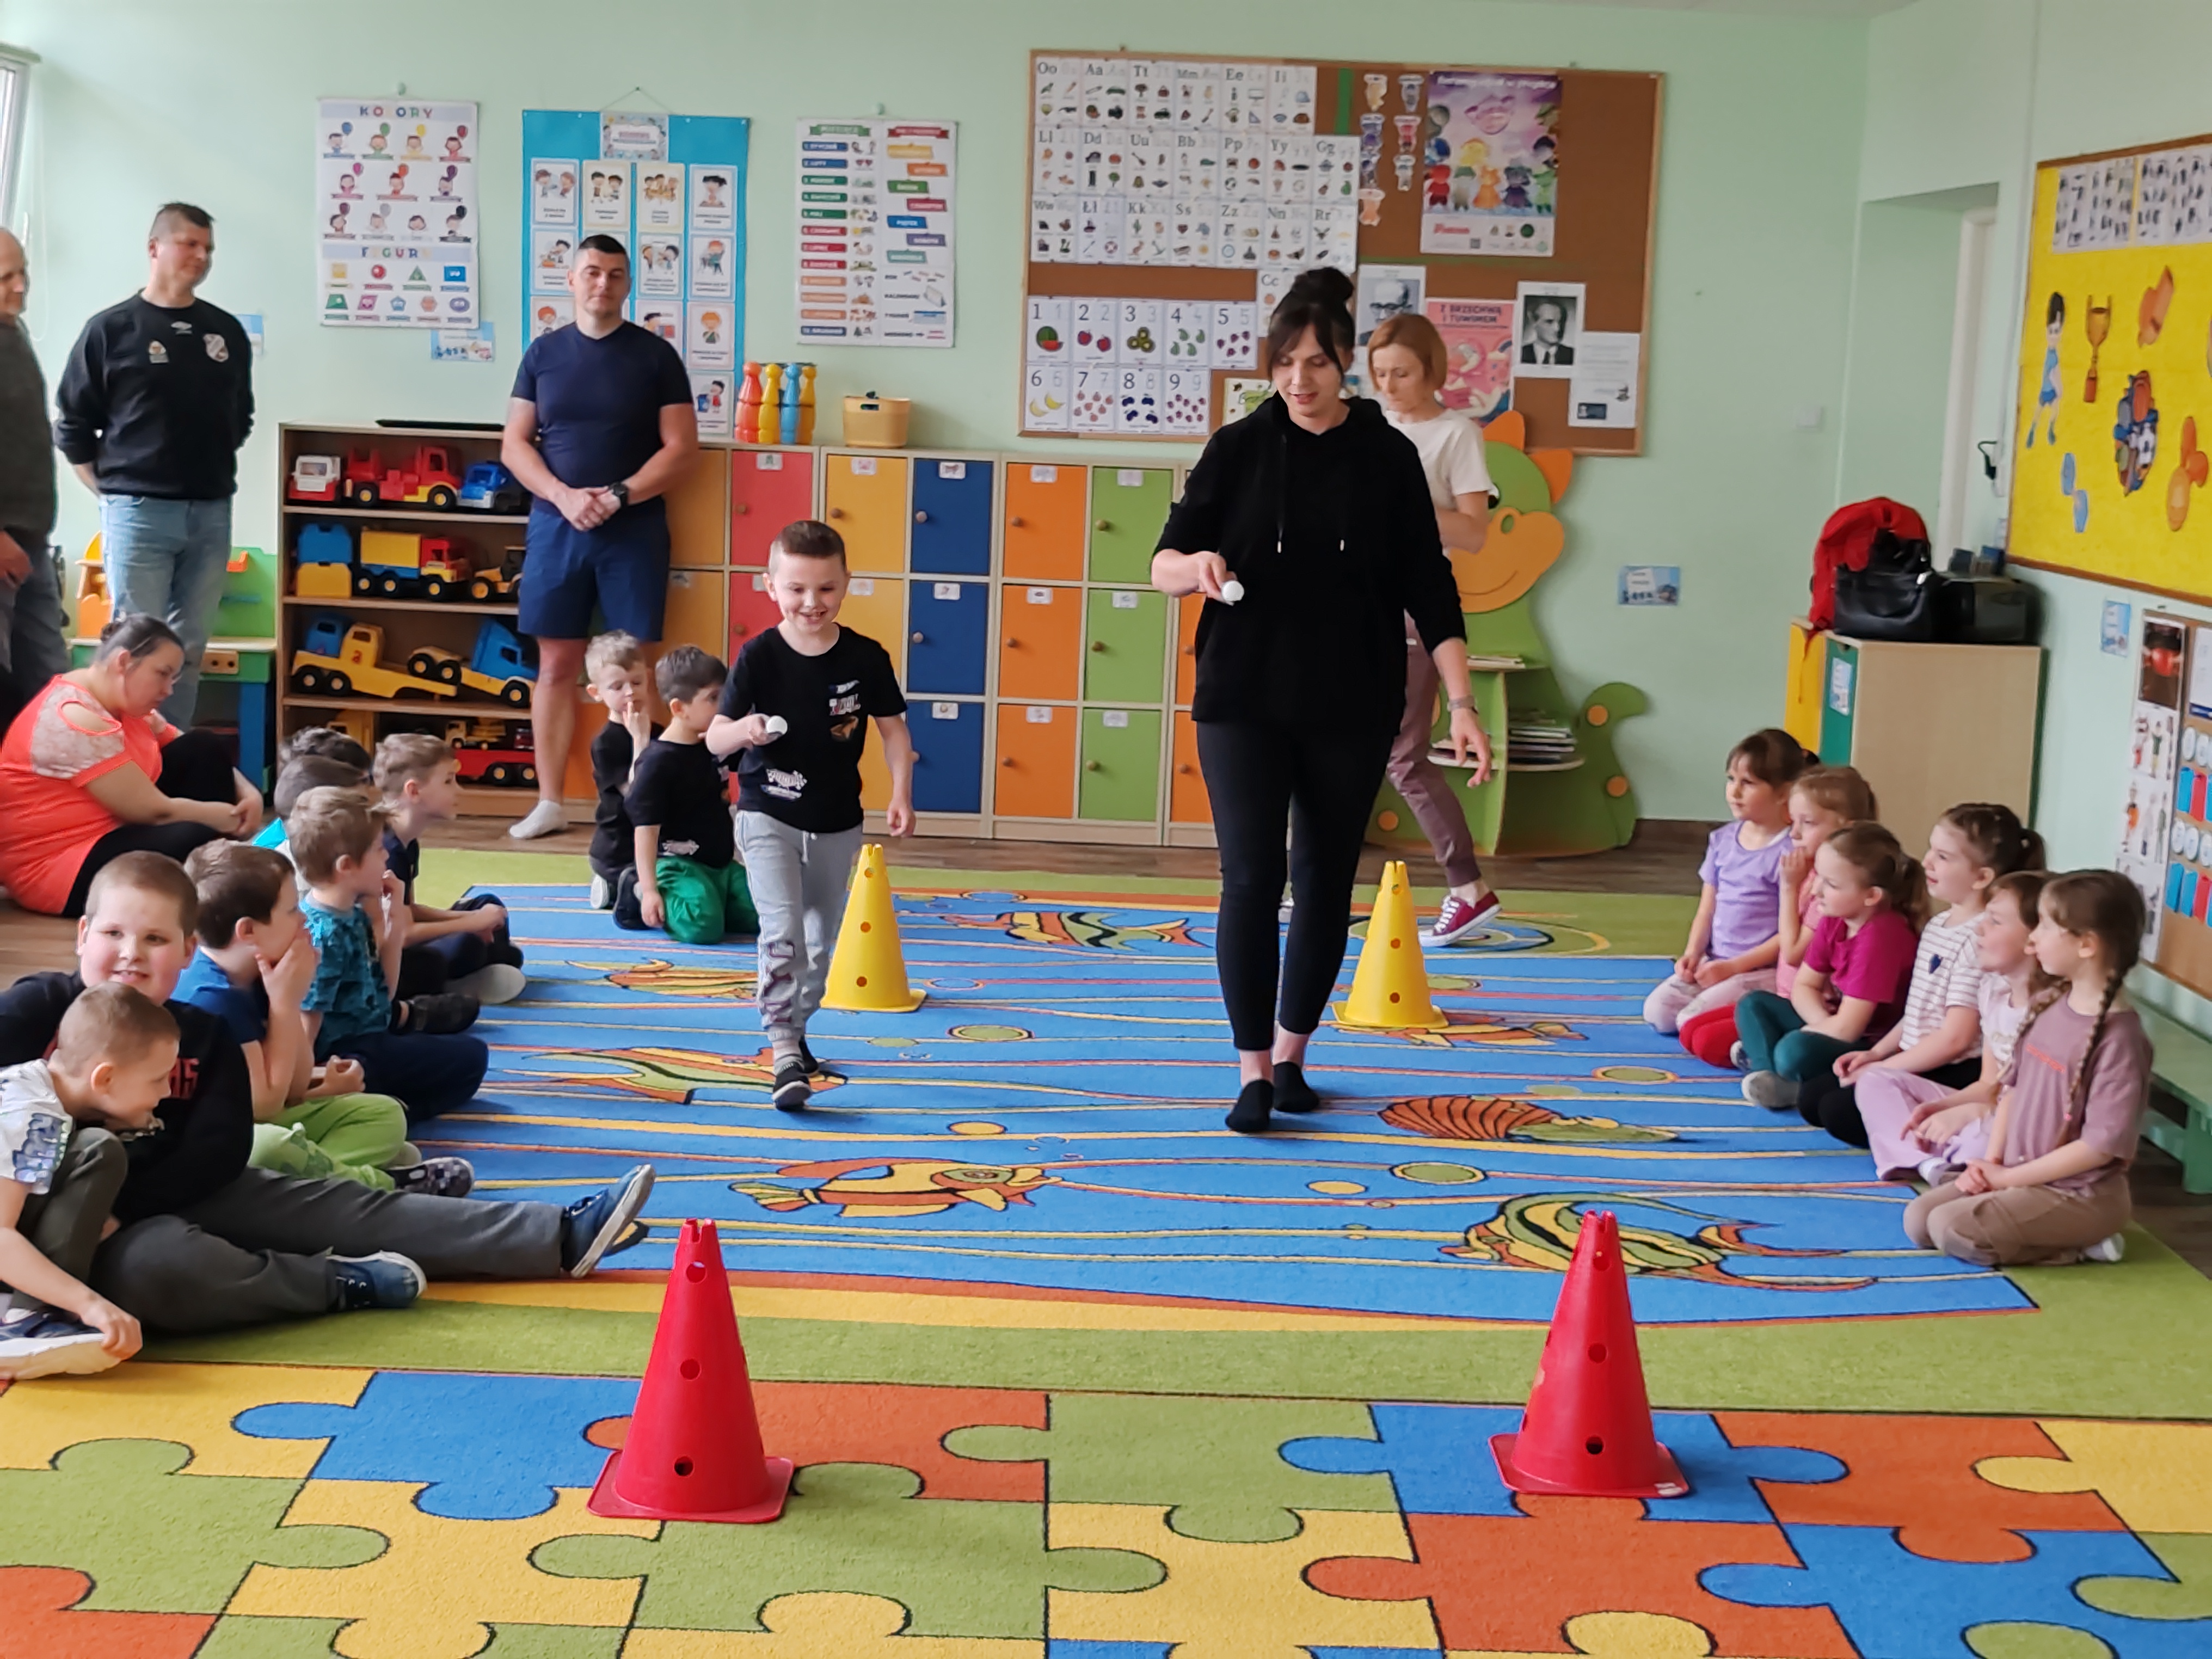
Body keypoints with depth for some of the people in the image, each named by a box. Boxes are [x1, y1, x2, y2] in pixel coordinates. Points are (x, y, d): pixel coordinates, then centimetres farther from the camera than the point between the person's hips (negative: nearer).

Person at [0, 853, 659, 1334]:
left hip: (180, 1200, 5)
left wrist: (119, 1203, -21)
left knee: (332, 1206, -2)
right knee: (158, 1263, -39)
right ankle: (336, 1282, -16)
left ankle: (559, 1236, -3)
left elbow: (220, 1150, -6)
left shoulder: (198, 1036, 4)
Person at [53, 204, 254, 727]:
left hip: (211, 514, 4)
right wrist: (113, 493, -2)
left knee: (190, 647, 8)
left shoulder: (229, 332, 9)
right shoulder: (111, 330, -3)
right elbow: (73, 427, 1)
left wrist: (213, 473, 14)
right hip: (139, 513, -4)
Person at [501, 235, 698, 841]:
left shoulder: (655, 355, 1)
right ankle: (550, 802, 9)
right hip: (556, 525, 2)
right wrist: (564, 497, -12)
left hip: (634, 529, -2)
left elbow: (682, 448, -2)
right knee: (556, 664, 4)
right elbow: (514, 445, 4)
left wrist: (618, 497, -14)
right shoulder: (544, 352, 7)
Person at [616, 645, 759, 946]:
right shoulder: (658, 761, -15)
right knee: (703, 926, -31)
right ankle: (639, 894, -3)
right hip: (676, 865, -8)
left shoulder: (713, 748, 9)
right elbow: (646, 829, -17)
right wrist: (650, 890, -21)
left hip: (721, 865, 8)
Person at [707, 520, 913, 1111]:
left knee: (822, 939, 17)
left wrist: (900, 795, -10)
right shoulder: (759, 656, -12)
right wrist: (743, 730, -33)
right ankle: (785, 1056, -17)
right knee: (782, 930, -17)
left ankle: (796, 1028, 39)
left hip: (837, 824, 3)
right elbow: (714, 738, -10)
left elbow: (893, 728, 1)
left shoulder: (865, 658, -8)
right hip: (768, 817, -3)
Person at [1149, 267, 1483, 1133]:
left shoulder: (1388, 458, 0)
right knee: (1251, 878, -9)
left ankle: (1290, 1054, 23)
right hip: (1245, 703, -1)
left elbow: (1428, 586, 0)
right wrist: (1196, 565, -24)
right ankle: (1252, 1071, -4)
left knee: (1326, 884, 8)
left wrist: (1461, 702, -8)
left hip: (1351, 708, 1)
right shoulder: (1239, 448, 0)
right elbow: (1164, 562, 0)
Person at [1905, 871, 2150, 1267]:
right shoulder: (2048, 1007, 4)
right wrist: (1991, 1162, -2)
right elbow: (2013, 1087, 13)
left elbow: (2102, 1144, -22)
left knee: (1951, 1229, -23)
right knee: (1918, 1219, 2)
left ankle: (2079, 1247, -6)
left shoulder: (2118, 1037, -21)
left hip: (2080, 1195, -9)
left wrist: (2007, 1177, -16)